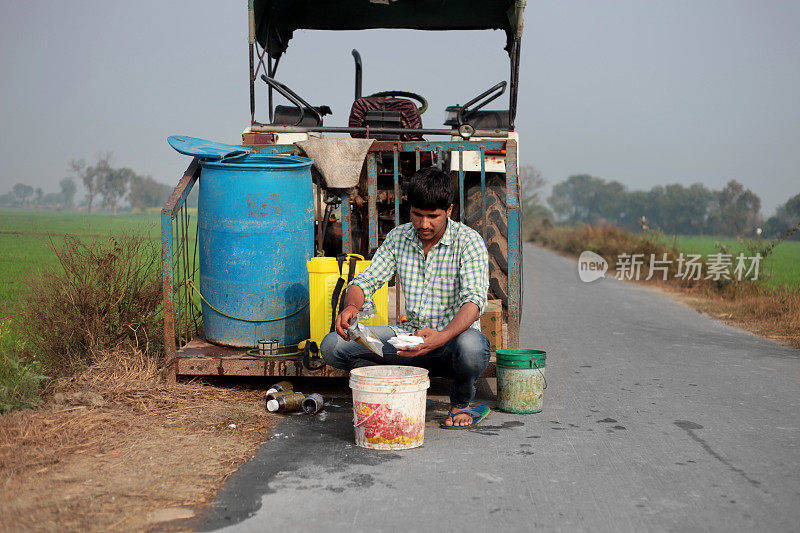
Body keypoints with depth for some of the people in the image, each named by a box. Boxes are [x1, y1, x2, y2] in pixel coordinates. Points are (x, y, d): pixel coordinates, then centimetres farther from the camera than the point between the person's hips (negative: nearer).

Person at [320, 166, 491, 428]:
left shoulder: (469, 241, -12)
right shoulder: (398, 237, 2)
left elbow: (474, 299, -24)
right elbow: (366, 280, 3)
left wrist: (443, 336, -43)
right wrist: (350, 307, -23)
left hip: (454, 337, -4)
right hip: (410, 337, 4)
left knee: (471, 346, -41)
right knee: (332, 345, -13)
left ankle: (461, 404, -6)